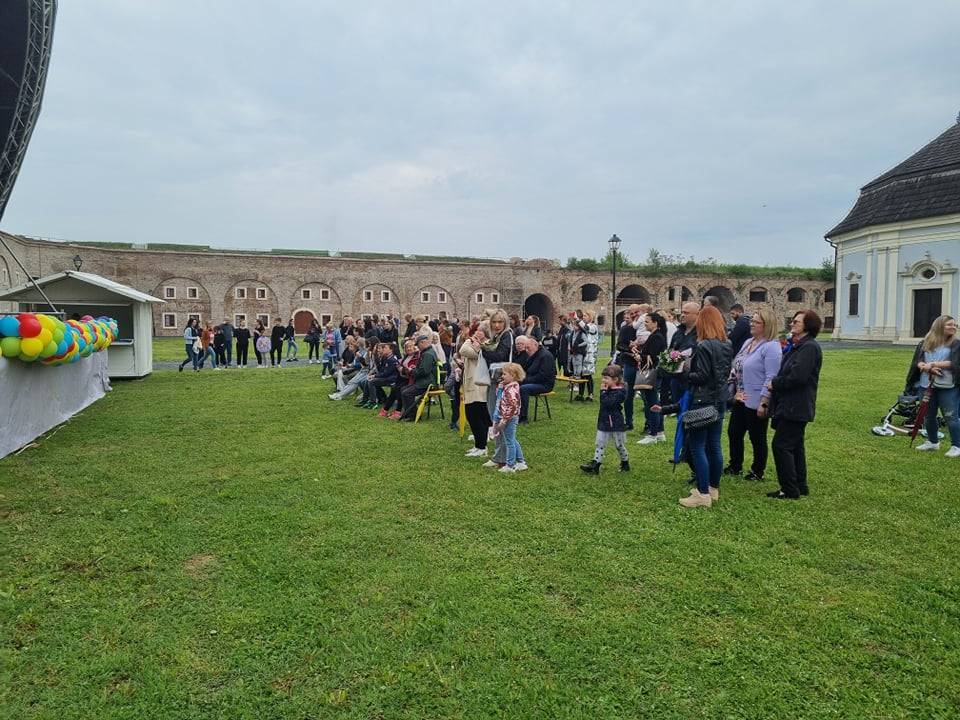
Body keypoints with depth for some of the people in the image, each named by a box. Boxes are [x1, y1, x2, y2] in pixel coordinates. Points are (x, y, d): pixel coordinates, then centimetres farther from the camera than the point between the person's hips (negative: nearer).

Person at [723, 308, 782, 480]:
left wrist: (763, 403, -22)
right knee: (734, 432, 16)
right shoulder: (748, 342, 11)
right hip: (740, 400, 8)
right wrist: (735, 392, 10)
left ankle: (758, 471, 23)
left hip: (756, 403, -8)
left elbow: (771, 378, -20)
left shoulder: (771, 347, -16)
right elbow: (736, 369, 16)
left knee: (757, 438, 7)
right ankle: (735, 466, 32)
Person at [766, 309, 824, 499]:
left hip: (796, 407, -10)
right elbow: (787, 374, 19)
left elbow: (797, 376, -25)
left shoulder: (810, 347, -16)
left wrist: (774, 384, -11)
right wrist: (770, 399, 12)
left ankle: (790, 490, -1)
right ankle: (800, 486, 26)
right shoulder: (798, 346, 16)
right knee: (795, 446, 16)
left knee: (781, 445, -8)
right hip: (791, 406, 10)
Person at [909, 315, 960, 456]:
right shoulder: (925, 343, 8)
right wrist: (928, 368, -18)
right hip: (927, 385, 4)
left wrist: (933, 364, -17)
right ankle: (933, 442, 30)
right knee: (928, 416, 13)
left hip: (947, 387, -4)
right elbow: (917, 361, 1)